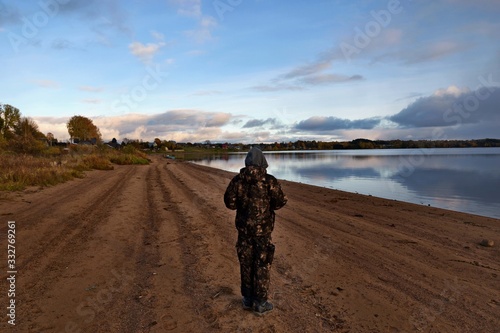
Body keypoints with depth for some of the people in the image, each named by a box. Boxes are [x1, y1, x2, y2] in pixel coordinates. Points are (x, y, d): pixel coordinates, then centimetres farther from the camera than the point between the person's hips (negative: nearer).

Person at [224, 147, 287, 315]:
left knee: (246, 264, 16)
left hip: (244, 228, 3)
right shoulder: (269, 181, -12)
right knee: (262, 265, 9)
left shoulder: (237, 180, -4)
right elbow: (280, 201, -11)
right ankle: (260, 303, 18)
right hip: (263, 228, -3)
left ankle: (248, 299, 27)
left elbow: (229, 202, -9)